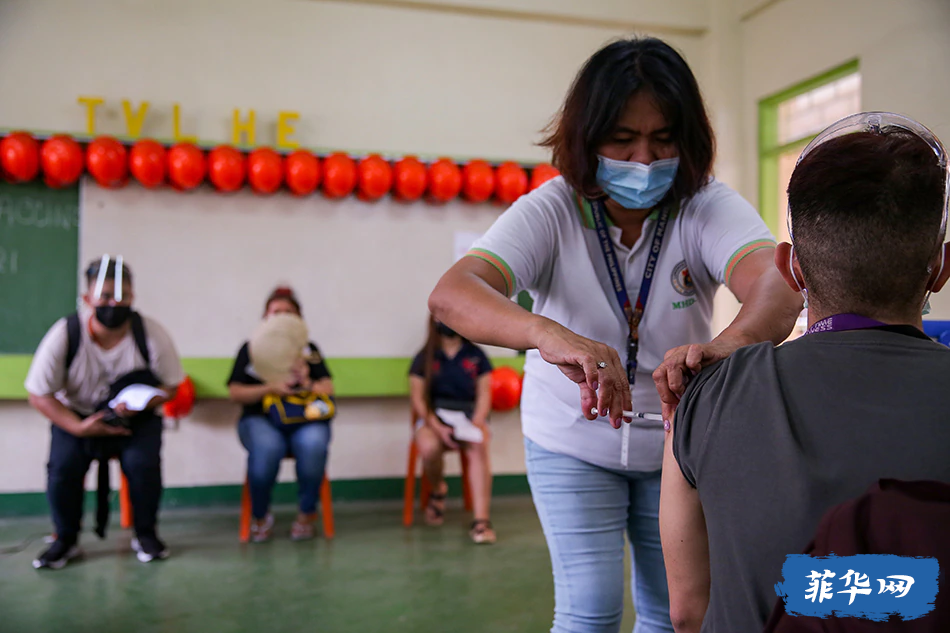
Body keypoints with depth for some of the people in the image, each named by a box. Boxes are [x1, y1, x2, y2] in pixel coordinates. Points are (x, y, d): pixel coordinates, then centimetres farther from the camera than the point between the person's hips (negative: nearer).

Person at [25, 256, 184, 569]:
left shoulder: (151, 333, -15)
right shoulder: (64, 335, -17)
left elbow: (171, 385, -6)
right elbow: (39, 395, -10)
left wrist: (141, 404, -27)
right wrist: (79, 427, -23)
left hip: (137, 417, 0)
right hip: (76, 415, 0)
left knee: (144, 462, -27)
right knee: (62, 466, -25)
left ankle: (146, 535, -1)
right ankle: (66, 540, 1)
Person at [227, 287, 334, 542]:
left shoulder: (308, 349, 20)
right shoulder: (251, 349, 16)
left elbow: (329, 389, 10)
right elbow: (235, 392, 6)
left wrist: (308, 385, -13)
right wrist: (270, 388, -9)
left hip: (305, 419, 1)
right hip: (261, 418, -1)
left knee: (313, 445, -35)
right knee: (266, 448, -37)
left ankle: (307, 514, -13)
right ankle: (260, 517, -11)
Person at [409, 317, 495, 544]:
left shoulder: (476, 355, 11)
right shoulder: (424, 358, 9)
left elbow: (484, 394, 6)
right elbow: (418, 398, 1)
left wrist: (476, 423, -13)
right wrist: (438, 428, -14)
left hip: (470, 417, 0)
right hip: (434, 418, 0)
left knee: (479, 447, -33)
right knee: (429, 447, -34)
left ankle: (482, 520, -38)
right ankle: (438, 491, 2)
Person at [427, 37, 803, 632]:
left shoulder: (709, 207, -18)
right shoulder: (551, 211, -20)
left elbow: (778, 285, -38)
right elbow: (451, 294, -37)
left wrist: (729, 344, -63)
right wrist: (550, 334, -57)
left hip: (675, 445, 2)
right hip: (572, 443, -1)